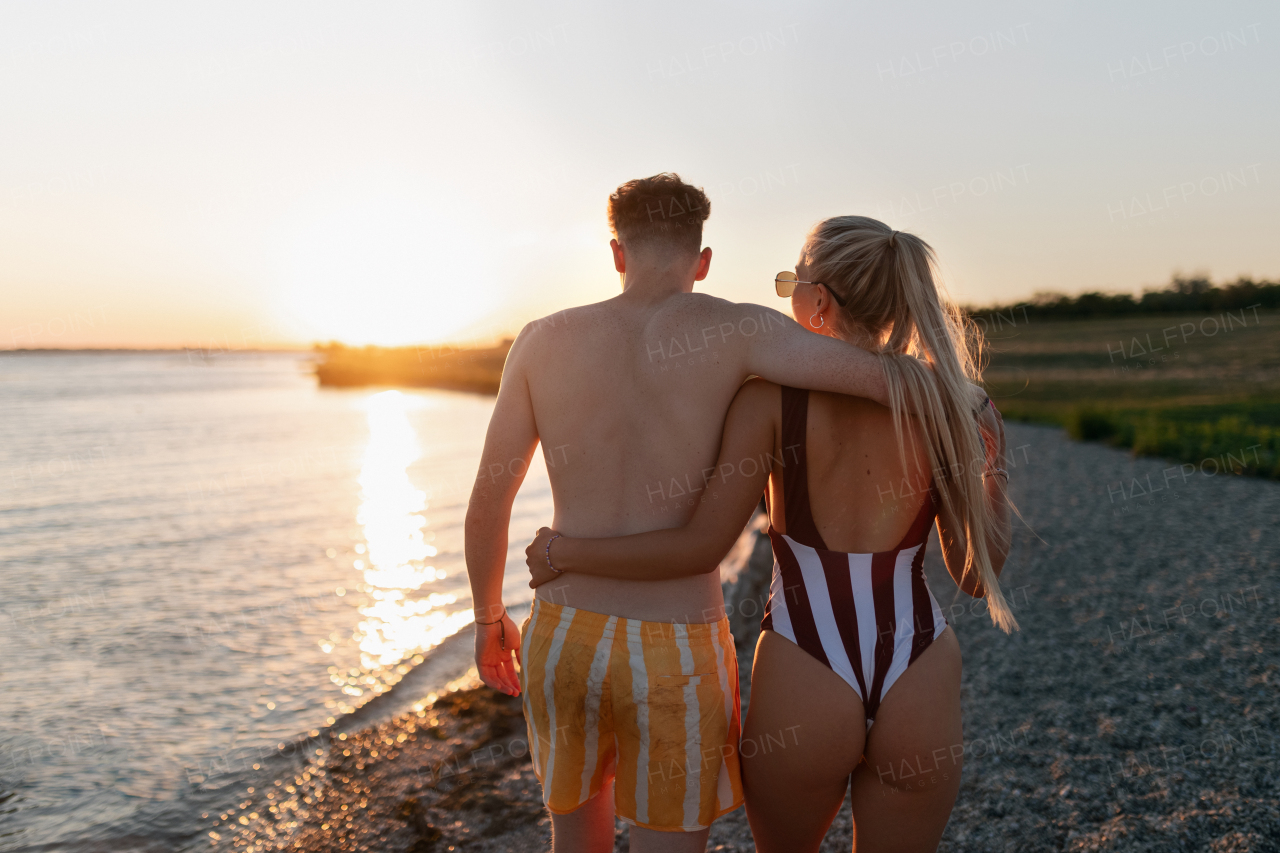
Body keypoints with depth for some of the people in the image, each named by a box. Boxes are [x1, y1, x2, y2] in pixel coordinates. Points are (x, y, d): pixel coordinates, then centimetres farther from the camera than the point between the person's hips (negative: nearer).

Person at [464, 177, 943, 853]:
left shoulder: (544, 340, 0)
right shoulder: (733, 330, -9)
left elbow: (488, 501, 3)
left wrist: (489, 619, 17)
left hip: (562, 639, 4)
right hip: (676, 657, -3)